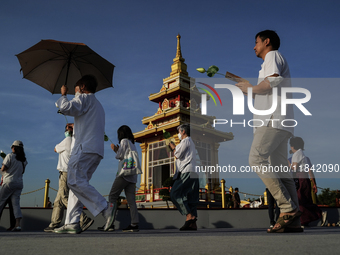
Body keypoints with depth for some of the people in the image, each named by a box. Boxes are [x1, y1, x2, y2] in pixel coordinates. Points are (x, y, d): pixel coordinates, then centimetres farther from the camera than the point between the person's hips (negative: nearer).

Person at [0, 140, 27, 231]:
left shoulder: (10, 156, -7)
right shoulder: (23, 159, 11)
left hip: (9, 182, -5)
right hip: (19, 183, 5)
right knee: (16, 203, 1)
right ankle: (17, 224, -10)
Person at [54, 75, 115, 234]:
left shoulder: (85, 98, 3)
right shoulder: (98, 106, 32)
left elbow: (66, 108, -15)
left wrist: (63, 95, 4)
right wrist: (76, 128, 49)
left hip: (85, 147, -10)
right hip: (97, 150, 10)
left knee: (75, 181, -17)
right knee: (78, 182, 5)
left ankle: (105, 207, -24)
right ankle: (72, 223, -1)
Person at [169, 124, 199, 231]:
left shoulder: (186, 141, -2)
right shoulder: (191, 142, 29)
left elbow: (177, 155, -7)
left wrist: (173, 148, 11)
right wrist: (174, 148, 28)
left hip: (187, 172, -10)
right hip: (193, 174, 10)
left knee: (175, 194, -12)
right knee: (191, 198, 4)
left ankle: (189, 215, -21)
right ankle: (193, 224, 0)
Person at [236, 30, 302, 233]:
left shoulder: (273, 55, 5)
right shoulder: (274, 61, 33)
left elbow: (273, 81, -15)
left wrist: (250, 89, -3)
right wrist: (251, 88, 30)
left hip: (274, 119, -10)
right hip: (277, 123, 10)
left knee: (257, 159, -19)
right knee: (280, 170, 0)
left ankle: (288, 208, -22)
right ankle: (293, 221, -4)